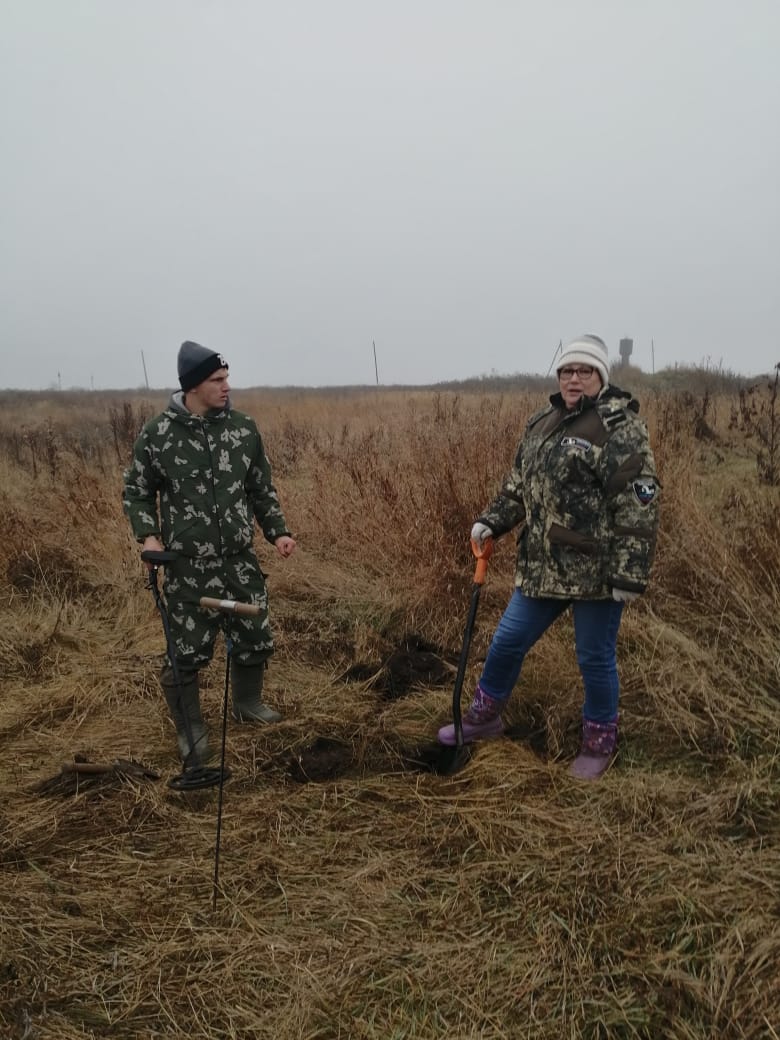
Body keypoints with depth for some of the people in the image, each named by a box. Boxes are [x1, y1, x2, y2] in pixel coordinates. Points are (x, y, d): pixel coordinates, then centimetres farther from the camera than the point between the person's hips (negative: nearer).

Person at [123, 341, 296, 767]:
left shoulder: (244, 428, 0)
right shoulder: (157, 433, -8)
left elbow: (262, 490, 10)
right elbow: (137, 491, 3)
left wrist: (278, 532, 1)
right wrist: (149, 534, -12)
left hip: (239, 562, 3)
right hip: (187, 568, -3)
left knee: (255, 640, 14)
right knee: (186, 652, 4)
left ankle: (247, 703, 43)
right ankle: (190, 729, 28)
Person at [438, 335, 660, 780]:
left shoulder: (620, 427, -12)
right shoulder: (542, 423, 11)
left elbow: (638, 507, -17)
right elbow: (519, 485, 19)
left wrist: (630, 574, -21)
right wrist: (492, 522, 3)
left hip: (596, 570, -7)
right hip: (543, 567, 7)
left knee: (595, 657, 9)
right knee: (508, 640, 15)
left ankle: (600, 742, 31)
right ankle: (484, 716, 37)